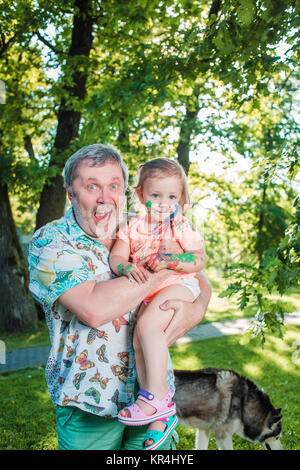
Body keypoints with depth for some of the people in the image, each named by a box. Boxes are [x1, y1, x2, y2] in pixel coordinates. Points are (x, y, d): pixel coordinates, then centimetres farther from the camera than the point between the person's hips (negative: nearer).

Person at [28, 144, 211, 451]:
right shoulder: (50, 242, -13)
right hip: (90, 404, -3)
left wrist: (195, 311, -17)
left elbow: (200, 282, 7)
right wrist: (162, 271, -20)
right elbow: (94, 309, -28)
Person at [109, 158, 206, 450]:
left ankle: (156, 395, -18)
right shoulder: (134, 227, 9)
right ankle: (162, 414, -3)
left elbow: (200, 260, -11)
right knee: (139, 340, -12)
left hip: (179, 285, -5)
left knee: (148, 323, -29)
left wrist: (168, 261, -24)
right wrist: (128, 267, -21)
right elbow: (115, 257, 2)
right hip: (148, 291, 5)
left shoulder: (181, 226, -2)